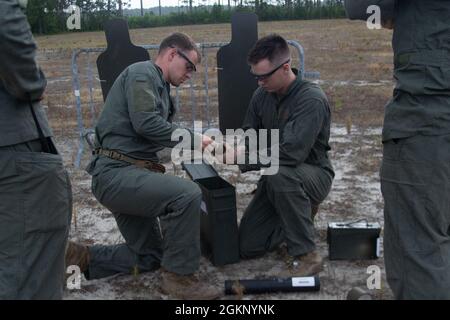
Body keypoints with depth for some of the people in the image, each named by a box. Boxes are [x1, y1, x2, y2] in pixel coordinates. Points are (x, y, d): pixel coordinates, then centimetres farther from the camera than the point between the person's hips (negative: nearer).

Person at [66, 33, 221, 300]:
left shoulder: (159, 87, 22)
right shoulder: (142, 73, -6)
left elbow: (155, 135, 15)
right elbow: (145, 123, -22)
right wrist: (192, 138, -13)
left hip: (128, 173, 10)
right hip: (116, 173, -10)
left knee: (149, 257, 15)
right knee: (187, 194, -29)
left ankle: (77, 258, 20)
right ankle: (178, 276, -12)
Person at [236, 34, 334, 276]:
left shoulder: (312, 99, -24)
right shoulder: (261, 95, -2)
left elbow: (291, 153, -34)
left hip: (313, 174, -6)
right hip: (278, 179, 7)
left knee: (279, 173, -41)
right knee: (248, 246, 1)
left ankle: (306, 256, -24)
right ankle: (301, 215, 23)